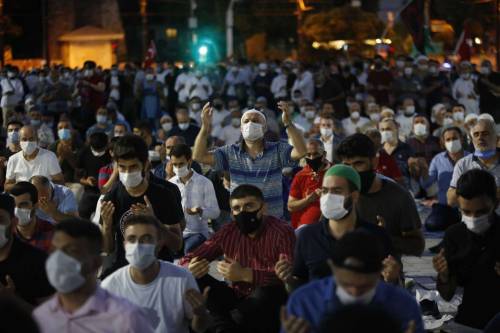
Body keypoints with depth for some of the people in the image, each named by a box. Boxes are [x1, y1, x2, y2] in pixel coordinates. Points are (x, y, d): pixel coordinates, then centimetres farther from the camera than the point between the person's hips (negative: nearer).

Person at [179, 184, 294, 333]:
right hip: (237, 298, 5)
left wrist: (245, 274, -37)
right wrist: (190, 269, -23)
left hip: (269, 304, -5)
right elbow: (188, 260, 3)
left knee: (268, 290, -36)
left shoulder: (282, 232, -13)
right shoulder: (227, 233, 1)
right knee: (194, 280, -13)